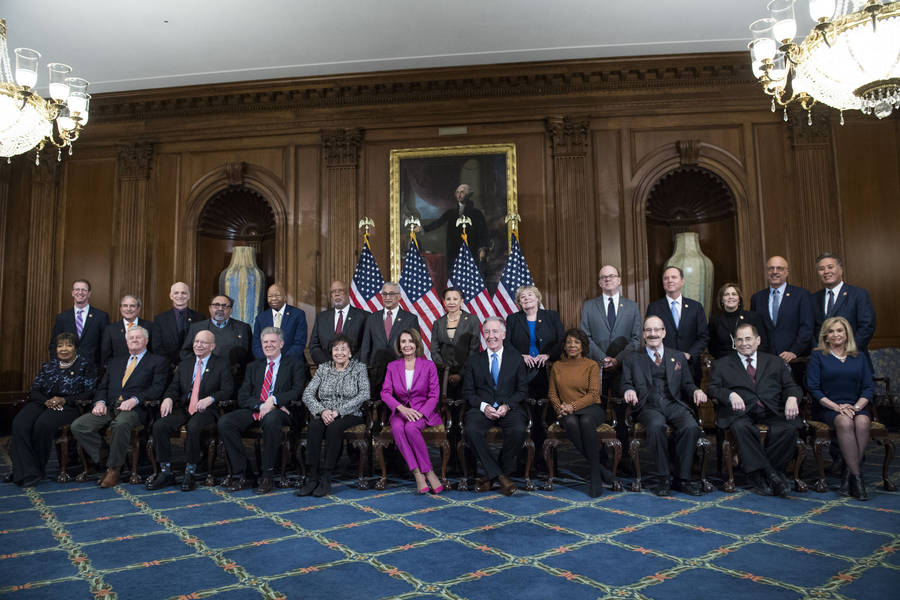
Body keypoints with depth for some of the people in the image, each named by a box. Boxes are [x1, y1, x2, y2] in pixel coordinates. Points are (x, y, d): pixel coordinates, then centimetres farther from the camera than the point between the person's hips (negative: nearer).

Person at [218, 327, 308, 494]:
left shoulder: (295, 365, 11)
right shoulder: (253, 366, 22)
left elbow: (298, 391, -4)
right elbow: (242, 397, 10)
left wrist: (273, 399, -18)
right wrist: (261, 405, -10)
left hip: (279, 411, -4)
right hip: (253, 411, 4)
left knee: (270, 419, -39)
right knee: (224, 422, -22)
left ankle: (266, 476, -27)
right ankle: (241, 475, -16)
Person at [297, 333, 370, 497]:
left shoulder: (359, 368, 4)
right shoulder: (323, 368, 12)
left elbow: (364, 395, -10)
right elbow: (307, 394, 3)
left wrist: (339, 411, -19)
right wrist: (322, 411, -17)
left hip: (350, 415, -2)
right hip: (324, 415, 3)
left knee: (333, 427, -34)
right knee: (313, 426, -30)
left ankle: (325, 479, -28)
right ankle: (312, 477, -27)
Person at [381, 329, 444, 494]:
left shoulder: (429, 365, 3)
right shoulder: (392, 366, 10)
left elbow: (434, 395, -1)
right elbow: (385, 392, 0)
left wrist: (421, 413, -18)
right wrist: (402, 409, -18)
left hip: (424, 411, -2)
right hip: (401, 411, 2)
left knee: (411, 428, -35)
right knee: (397, 428, -33)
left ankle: (426, 472, -22)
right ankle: (418, 474, -30)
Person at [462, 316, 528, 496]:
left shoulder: (516, 359, 12)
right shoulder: (474, 360, 13)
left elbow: (523, 390, 7)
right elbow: (467, 392, 7)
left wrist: (507, 406, -11)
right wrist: (483, 406, -11)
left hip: (509, 409, 0)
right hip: (482, 409, 1)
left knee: (518, 431, -32)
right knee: (472, 431, -32)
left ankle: (492, 475, -10)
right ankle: (499, 475, -16)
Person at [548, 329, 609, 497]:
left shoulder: (592, 365, 4)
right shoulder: (557, 366, 13)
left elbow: (593, 394, -4)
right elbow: (552, 393, 13)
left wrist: (573, 406, -18)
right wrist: (560, 407, -8)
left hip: (590, 408, -2)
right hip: (567, 412, 2)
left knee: (586, 421, -38)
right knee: (570, 422, -36)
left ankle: (595, 475, -29)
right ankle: (597, 465, -27)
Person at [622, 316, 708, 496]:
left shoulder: (679, 357, 22)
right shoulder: (632, 359, 18)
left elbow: (687, 384, 19)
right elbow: (627, 384, 11)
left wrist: (696, 391, -4)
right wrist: (629, 390, -13)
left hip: (674, 404, 2)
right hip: (648, 406, -2)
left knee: (691, 427, -30)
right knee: (656, 426, -35)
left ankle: (682, 478, -15)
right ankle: (662, 478, -22)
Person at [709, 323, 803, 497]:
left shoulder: (775, 362, 25)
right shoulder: (722, 364, 19)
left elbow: (790, 386, 16)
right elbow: (713, 388, 7)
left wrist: (792, 398, -9)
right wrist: (730, 394, -15)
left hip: (771, 411, 2)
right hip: (740, 411, -1)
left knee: (790, 428, -30)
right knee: (742, 427, -36)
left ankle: (760, 475, -18)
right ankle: (771, 475, -26)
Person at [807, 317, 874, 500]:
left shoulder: (859, 358, 18)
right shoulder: (818, 356, 9)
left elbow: (869, 387, 10)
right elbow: (813, 387, -1)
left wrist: (857, 406, -9)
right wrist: (837, 407, -13)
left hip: (857, 406, 2)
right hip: (827, 408, -2)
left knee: (862, 422, -33)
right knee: (845, 422, -35)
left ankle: (848, 470, -24)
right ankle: (856, 475, -30)